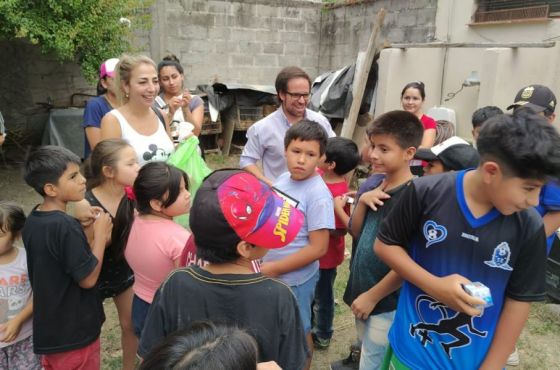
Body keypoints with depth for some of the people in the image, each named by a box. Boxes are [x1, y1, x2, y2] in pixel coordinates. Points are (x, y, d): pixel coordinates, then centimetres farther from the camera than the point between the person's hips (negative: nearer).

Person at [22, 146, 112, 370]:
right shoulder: (66, 226, -28)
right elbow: (88, 279, -22)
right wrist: (100, 235, -15)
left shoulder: (32, 221, -1)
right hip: (75, 332, -8)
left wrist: (91, 236, -4)